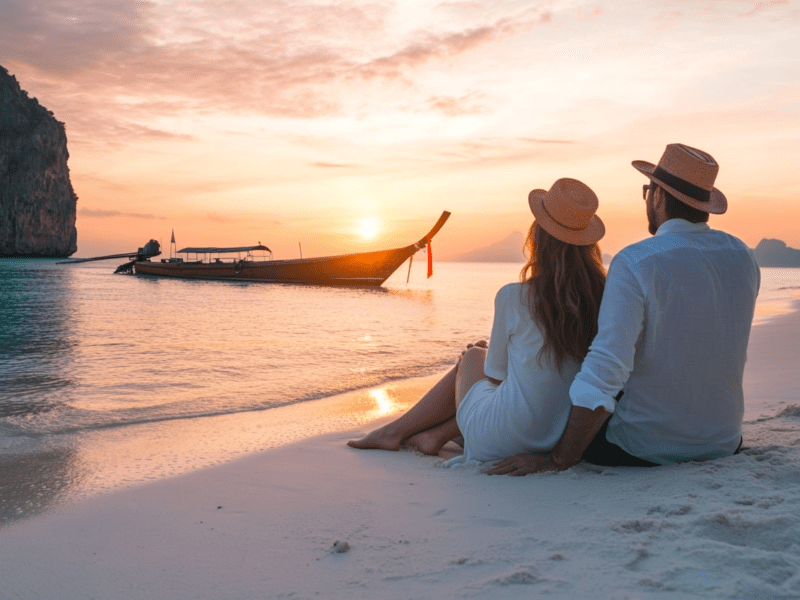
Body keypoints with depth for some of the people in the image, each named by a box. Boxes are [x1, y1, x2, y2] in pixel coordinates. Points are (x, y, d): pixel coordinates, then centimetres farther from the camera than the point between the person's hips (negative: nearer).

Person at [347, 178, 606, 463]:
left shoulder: (513, 298, -17)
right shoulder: (602, 297, -5)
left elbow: (496, 373, -2)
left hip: (500, 444, -4)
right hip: (570, 440, 4)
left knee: (472, 357, 25)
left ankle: (395, 431, 37)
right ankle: (437, 434, 28)